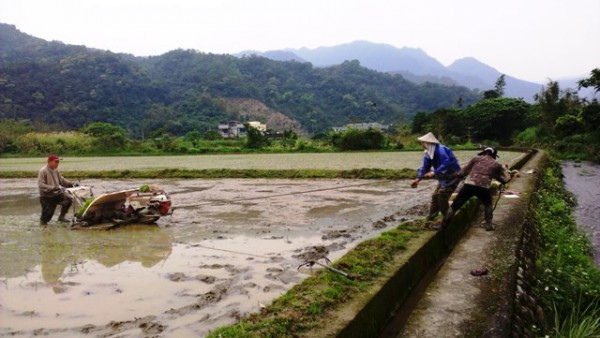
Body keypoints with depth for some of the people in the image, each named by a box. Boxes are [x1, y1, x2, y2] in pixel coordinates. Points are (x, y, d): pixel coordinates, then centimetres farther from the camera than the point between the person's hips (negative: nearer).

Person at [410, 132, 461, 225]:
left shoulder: (441, 150, -27)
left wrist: (434, 173, -39)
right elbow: (424, 167, 2)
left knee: (442, 196, -15)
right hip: (444, 178, 10)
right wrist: (418, 179, -11)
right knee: (435, 196, 10)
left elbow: (446, 163, -37)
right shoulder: (428, 154, 1)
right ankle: (430, 219, 18)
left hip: (453, 176, -10)